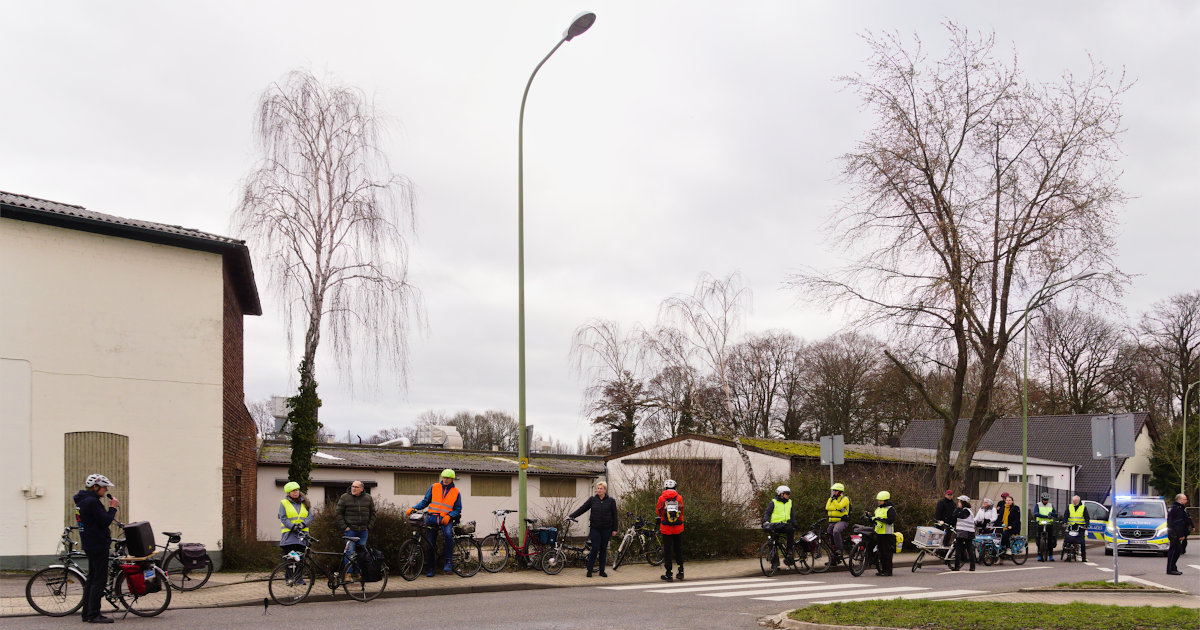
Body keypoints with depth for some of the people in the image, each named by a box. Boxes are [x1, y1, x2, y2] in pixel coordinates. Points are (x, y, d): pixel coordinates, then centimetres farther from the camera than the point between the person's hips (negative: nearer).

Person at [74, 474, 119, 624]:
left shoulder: (81, 500, 16)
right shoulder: (92, 502, -17)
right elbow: (105, 521, -20)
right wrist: (113, 508, -7)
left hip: (89, 544, 11)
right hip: (98, 544, -11)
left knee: (92, 578, 14)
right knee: (99, 579, -7)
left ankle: (87, 613, 17)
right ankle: (93, 615, -7)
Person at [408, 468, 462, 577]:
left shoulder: (455, 492, 8)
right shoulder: (434, 487, 9)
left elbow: (458, 509, 9)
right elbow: (425, 501, 11)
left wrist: (449, 516, -9)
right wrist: (413, 508, -3)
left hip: (445, 519, -2)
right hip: (432, 518, 2)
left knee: (448, 534, -32)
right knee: (430, 544, 2)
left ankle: (448, 561, -22)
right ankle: (430, 568, 16)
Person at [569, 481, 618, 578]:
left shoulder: (611, 501, 3)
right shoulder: (592, 500, 3)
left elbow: (614, 516, 5)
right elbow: (582, 509, 3)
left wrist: (614, 529, 2)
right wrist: (571, 516, -5)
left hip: (606, 529, 1)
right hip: (595, 528, -1)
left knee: (603, 549, 5)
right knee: (595, 548, -8)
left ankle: (602, 571, 14)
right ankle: (589, 570, 1)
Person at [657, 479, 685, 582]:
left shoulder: (661, 498, -6)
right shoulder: (679, 498, -1)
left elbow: (658, 512, 6)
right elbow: (682, 512, 9)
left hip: (666, 529, -2)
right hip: (678, 529, 2)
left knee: (667, 550, 4)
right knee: (678, 550, 14)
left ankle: (668, 574, 3)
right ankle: (680, 572, 17)